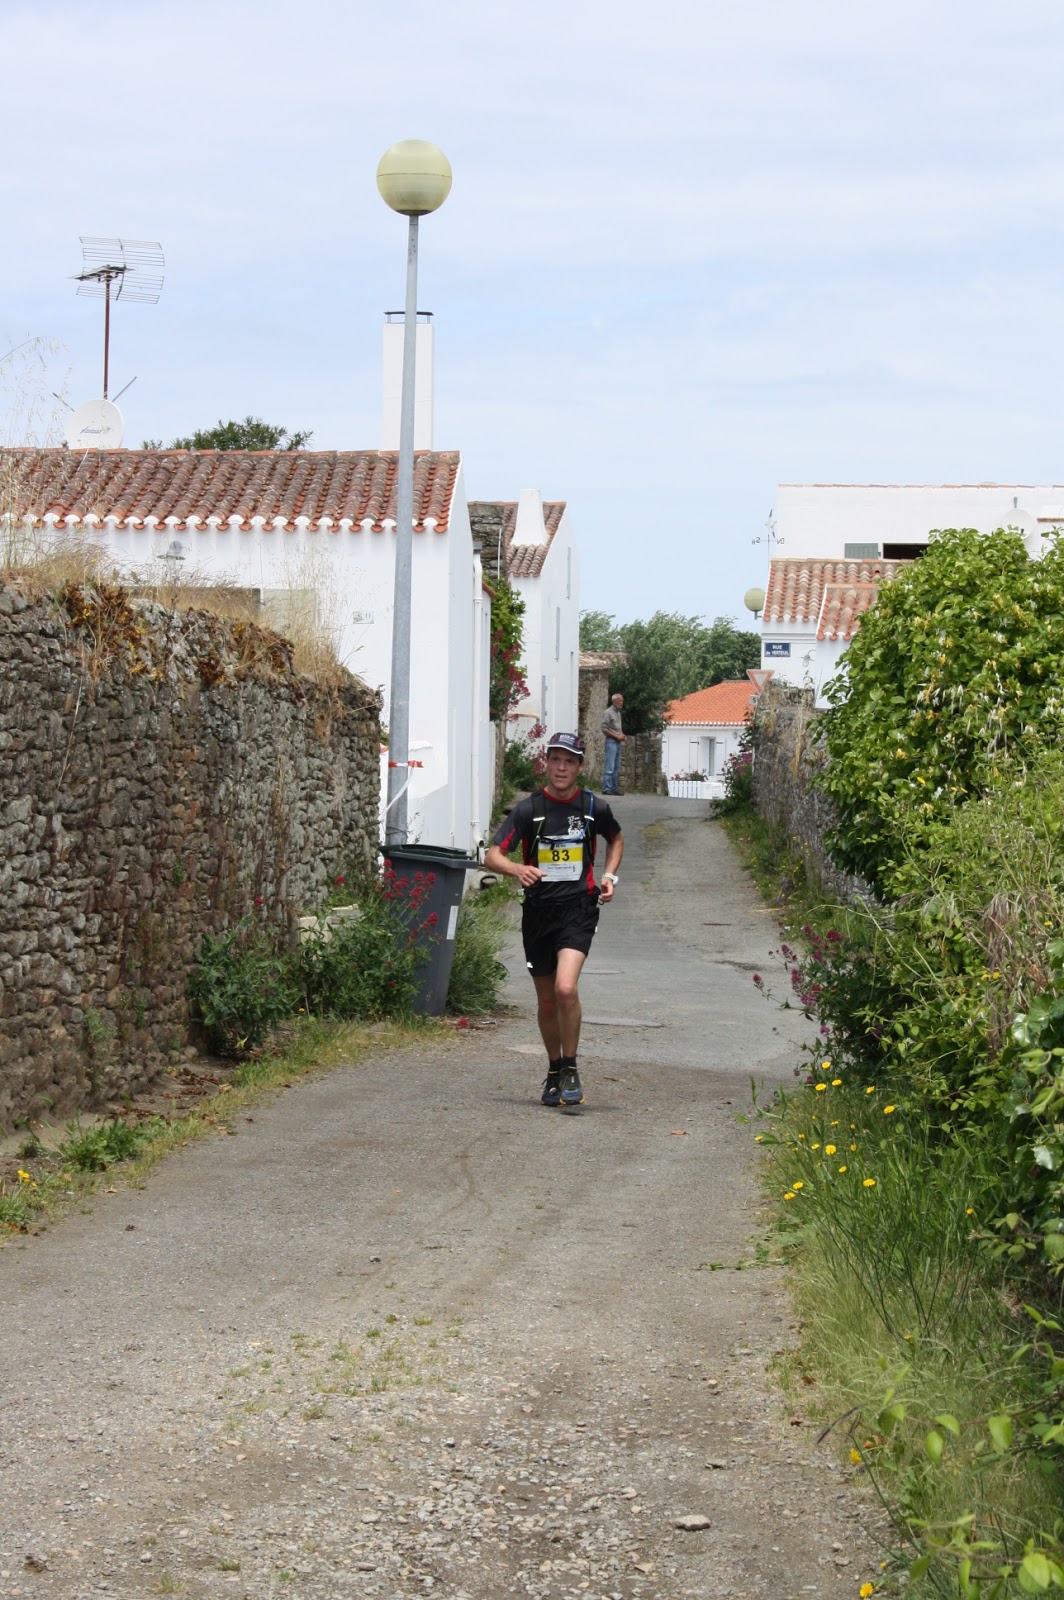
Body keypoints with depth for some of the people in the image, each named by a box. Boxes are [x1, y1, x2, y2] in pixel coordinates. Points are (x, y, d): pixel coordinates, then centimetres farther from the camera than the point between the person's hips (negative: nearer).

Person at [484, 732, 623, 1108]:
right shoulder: (528, 808, -3)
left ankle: (571, 1070, -6)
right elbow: (492, 856, -10)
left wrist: (609, 876, 8)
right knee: (546, 1001, 10)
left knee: (566, 988, -22)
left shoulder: (594, 808, 1)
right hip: (538, 911, 2)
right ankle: (554, 1070, 32)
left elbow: (616, 839, 24)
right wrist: (517, 869, -30)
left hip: (578, 909, -1)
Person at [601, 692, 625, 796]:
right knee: (609, 767, -12)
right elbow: (604, 728, -13)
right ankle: (606, 789, -13)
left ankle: (614, 788, 11)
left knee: (617, 767, 8)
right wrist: (616, 736, -15)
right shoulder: (609, 712, -8)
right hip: (611, 741, -9)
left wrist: (622, 735, 8)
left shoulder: (618, 713, 17)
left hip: (618, 742, 9)